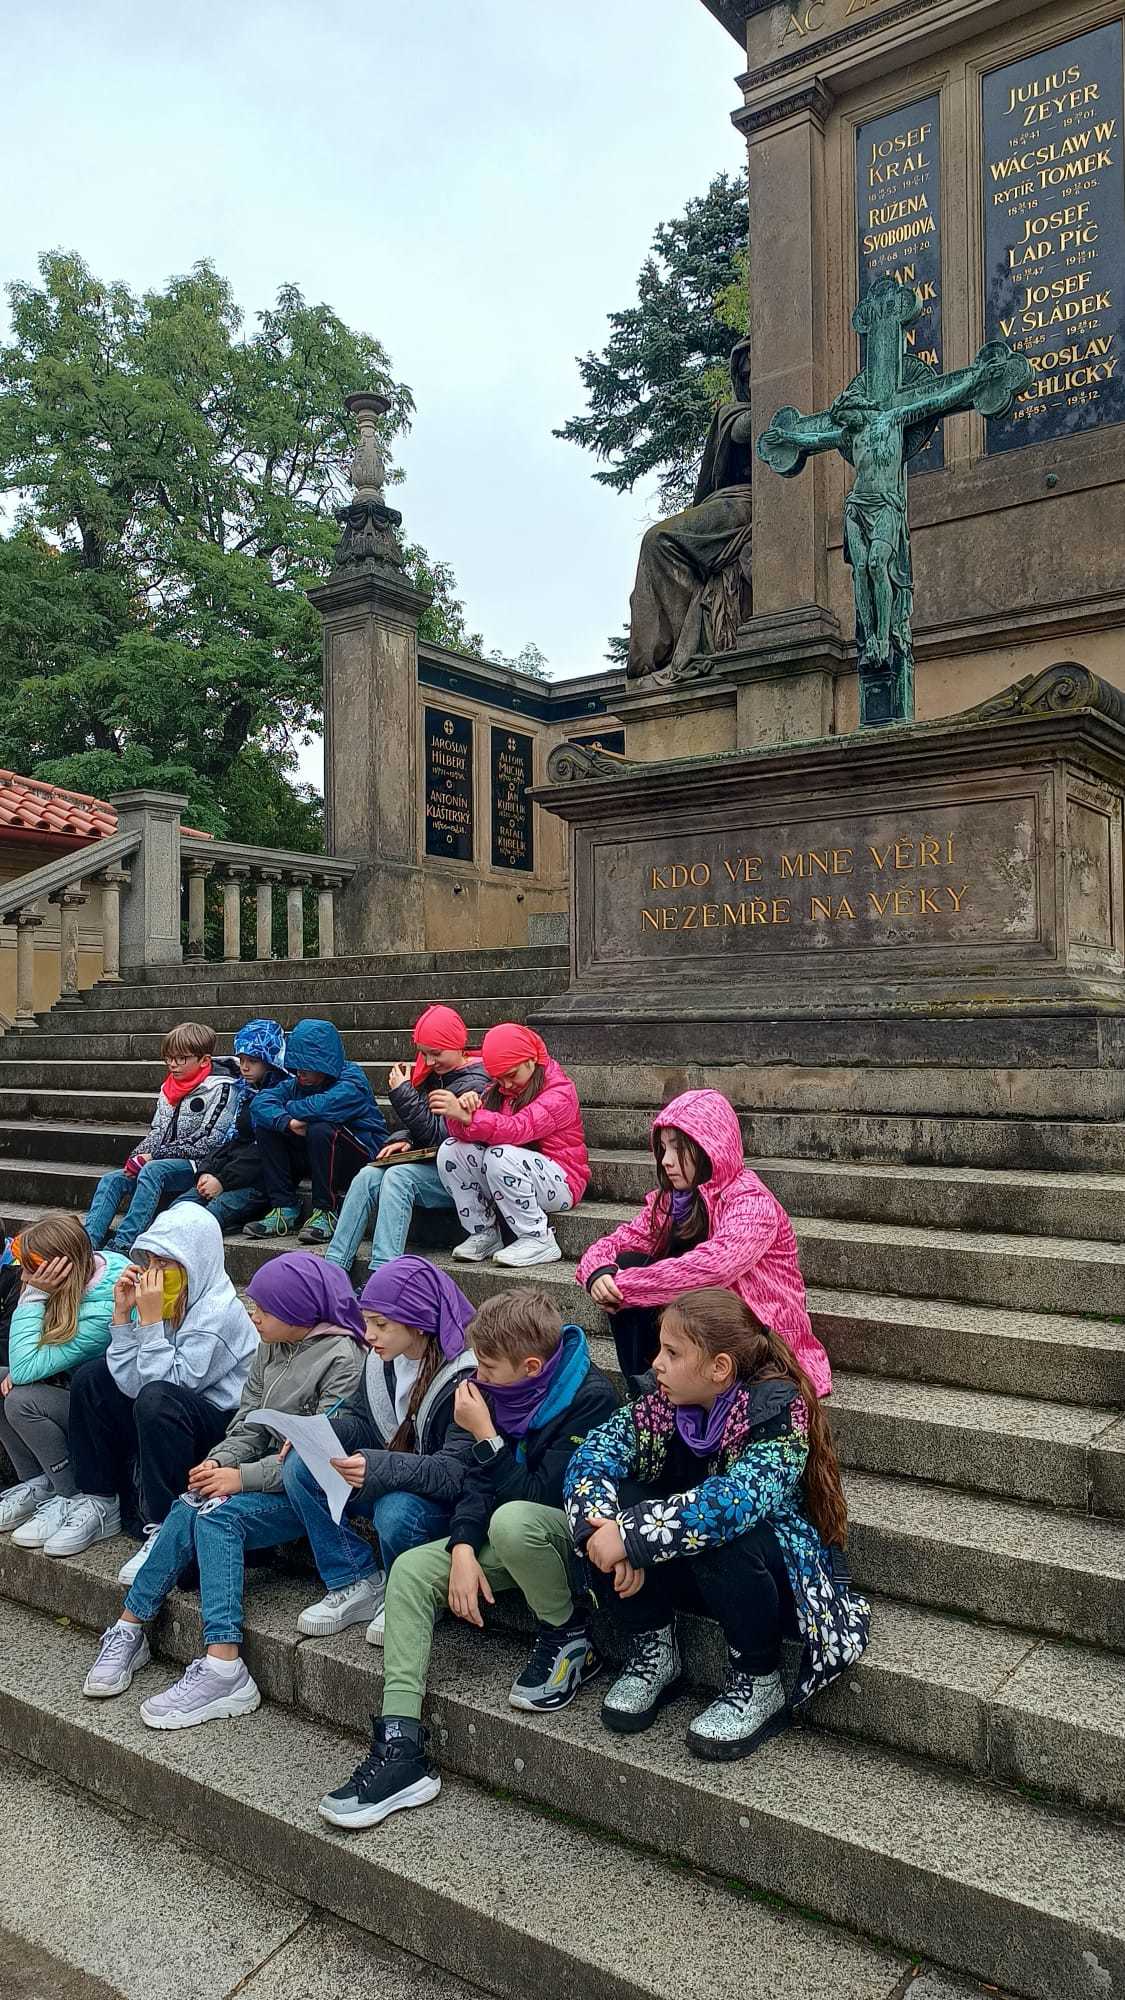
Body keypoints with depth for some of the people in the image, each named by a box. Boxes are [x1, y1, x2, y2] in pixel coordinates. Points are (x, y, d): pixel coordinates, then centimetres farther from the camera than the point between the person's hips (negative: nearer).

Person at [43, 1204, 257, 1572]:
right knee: (90, 1378, 6)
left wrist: (151, 1320, -26)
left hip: (227, 1423, -9)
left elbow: (165, 1382, -28)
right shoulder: (172, 1300, 0)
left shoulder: (220, 1312, -21)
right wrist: (123, 1313, -11)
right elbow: (129, 1383, -5)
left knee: (156, 1397, -35)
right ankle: (98, 1504, 11)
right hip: (171, 1418, 9)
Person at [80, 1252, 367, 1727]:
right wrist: (218, 1463, -10)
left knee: (218, 1514, -26)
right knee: (189, 1509, -18)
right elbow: (249, 1426, 10)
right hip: (274, 1473, 7)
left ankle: (223, 1668, -28)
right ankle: (129, 1630, -9)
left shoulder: (342, 1358, -14)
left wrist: (242, 1477, -20)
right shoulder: (271, 1349, 10)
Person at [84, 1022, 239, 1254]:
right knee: (112, 1180, -10)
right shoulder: (169, 1088, 16)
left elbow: (207, 1142, -15)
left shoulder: (220, 1088, -8)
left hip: (197, 1166, -8)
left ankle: (122, 1246, -38)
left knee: (152, 1171, -33)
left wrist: (154, 1156, -14)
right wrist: (138, 1157, -4)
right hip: (166, 1163, 8)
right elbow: (156, 1131, 18)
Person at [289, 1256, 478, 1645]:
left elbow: (457, 1471, -28)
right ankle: (358, 1583, 0)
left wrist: (377, 1468, -40)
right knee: (299, 1467, -10)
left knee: (396, 1512, -37)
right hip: (385, 1485, 7)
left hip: (443, 1500, -7)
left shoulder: (466, 1375, -24)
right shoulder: (384, 1359, 0)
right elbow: (361, 1421, 11)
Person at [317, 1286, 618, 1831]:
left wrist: (485, 1435, -22)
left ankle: (569, 1638, -11)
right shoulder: (507, 1389, -1)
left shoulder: (590, 1397, -23)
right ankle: (400, 1749, -13)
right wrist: (462, 1549, -13)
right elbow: (478, 1479, 1)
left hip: (577, 1532, -8)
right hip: (508, 1537, 8)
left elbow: (539, 1495, -25)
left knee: (512, 1520, -38)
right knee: (410, 1570, -9)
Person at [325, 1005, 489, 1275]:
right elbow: (415, 1123, 20)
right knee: (368, 1176, -16)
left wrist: (402, 1092, -14)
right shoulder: (433, 1073, 13)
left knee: (398, 1176, -30)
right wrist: (402, 1139, -2)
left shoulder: (475, 1083, -12)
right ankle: (333, 1266, -21)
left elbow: (438, 1134, -17)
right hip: (429, 1165, 8)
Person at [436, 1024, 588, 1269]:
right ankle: (484, 1233, -5)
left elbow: (519, 1129, -30)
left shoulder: (560, 1091, -11)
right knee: (450, 1150, -12)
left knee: (500, 1156, -34)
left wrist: (468, 1117, -40)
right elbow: (464, 1132, -4)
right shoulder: (499, 1090, 10)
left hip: (558, 1183, -7)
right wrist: (463, 1110, -27)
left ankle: (539, 1240, -19)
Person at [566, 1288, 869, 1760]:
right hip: (693, 1575, 5)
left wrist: (630, 1537, -40)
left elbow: (735, 1500, -41)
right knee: (615, 1503, -19)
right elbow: (593, 1454, -17)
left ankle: (759, 1685, -11)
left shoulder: (778, 1408, -26)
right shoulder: (666, 1401, -10)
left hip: (784, 1578, -5)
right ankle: (653, 1653, 0)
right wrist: (603, 1530, -35)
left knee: (722, 1531, -36)